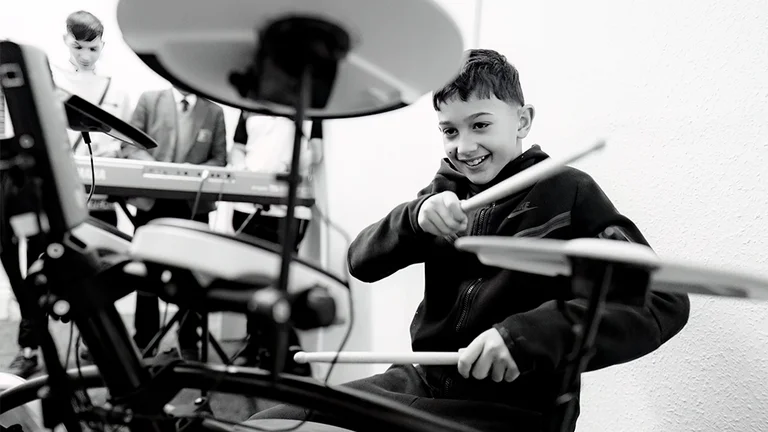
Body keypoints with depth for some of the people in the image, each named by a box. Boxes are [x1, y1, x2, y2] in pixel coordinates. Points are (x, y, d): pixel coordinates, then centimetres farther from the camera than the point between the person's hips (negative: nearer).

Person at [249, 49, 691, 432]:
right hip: (422, 381, 6)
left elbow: (666, 301, -18)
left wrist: (528, 334, -31)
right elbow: (363, 263, -1)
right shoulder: (449, 187, 6)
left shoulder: (569, 193, -10)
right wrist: (417, 216, -22)